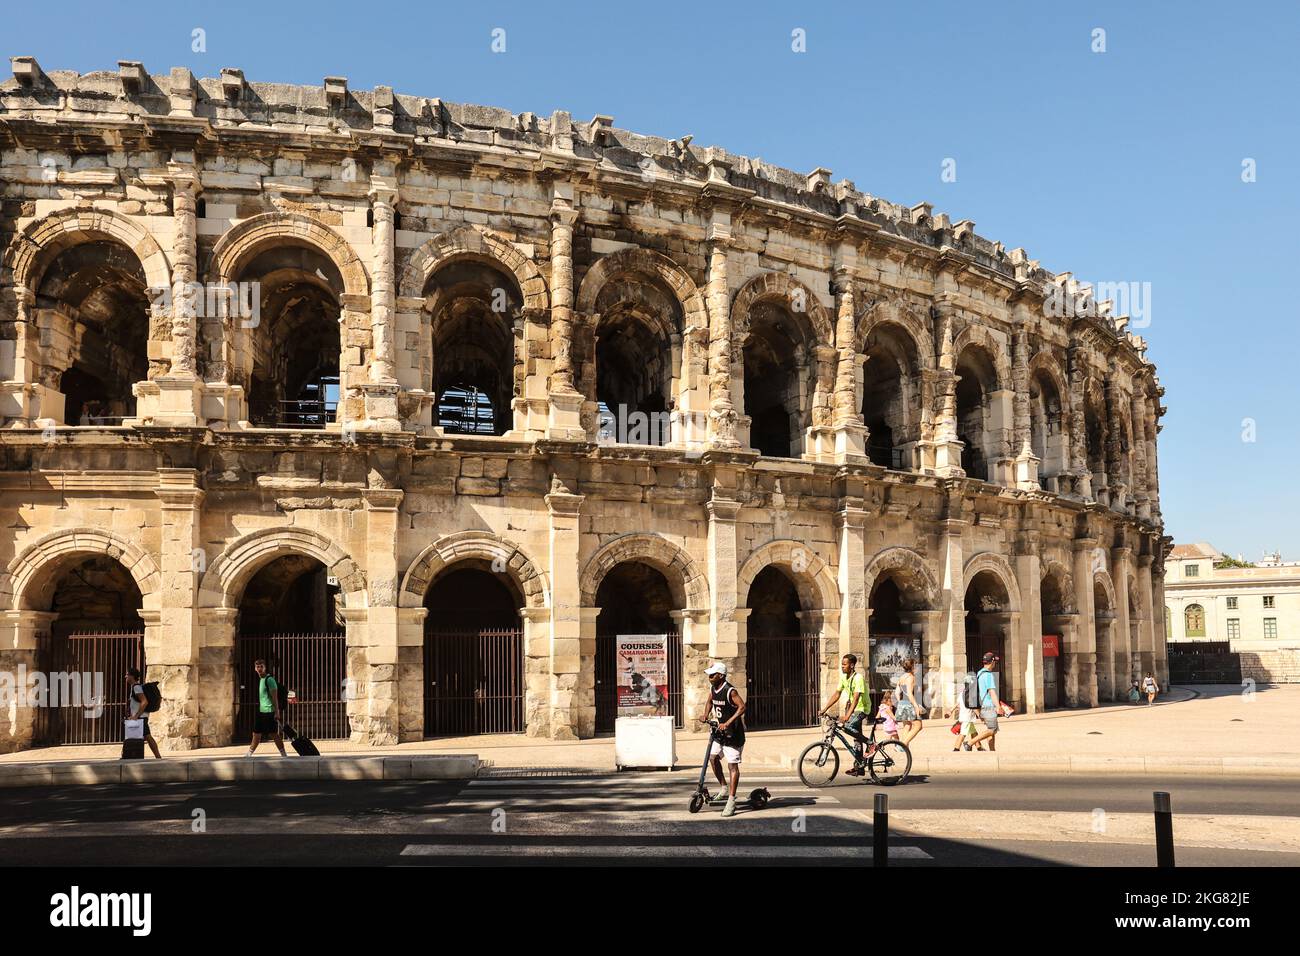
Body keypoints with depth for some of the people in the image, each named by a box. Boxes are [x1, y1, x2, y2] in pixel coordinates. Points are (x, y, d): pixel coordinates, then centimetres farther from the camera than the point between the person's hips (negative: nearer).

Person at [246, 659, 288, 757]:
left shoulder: (269, 680, -12)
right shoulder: (259, 679, 14)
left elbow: (275, 697, -15)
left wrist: (277, 712, -19)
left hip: (269, 712, -8)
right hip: (261, 712, 8)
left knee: (274, 734, -5)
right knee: (256, 733, 12)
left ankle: (283, 754, 0)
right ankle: (249, 754, 18)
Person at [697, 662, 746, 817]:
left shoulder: (730, 691, -22)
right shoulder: (713, 688, 3)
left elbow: (742, 707, -30)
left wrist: (727, 723, -34)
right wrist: (706, 714, 4)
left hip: (733, 733, -8)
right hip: (719, 731, 8)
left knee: (733, 765, -5)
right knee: (713, 757, 11)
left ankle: (731, 801, -3)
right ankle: (724, 787, 29)